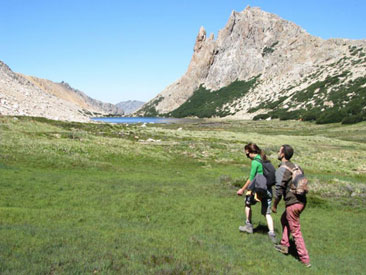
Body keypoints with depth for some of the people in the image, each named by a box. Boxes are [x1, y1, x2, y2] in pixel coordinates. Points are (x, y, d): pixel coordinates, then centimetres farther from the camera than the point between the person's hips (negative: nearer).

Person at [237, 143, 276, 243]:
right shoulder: (265, 160, 11)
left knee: (248, 202, 20)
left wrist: (243, 189, -2)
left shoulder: (255, 162, -14)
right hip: (268, 189, 7)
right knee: (267, 213, 9)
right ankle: (272, 233, 0)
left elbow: (251, 179, -11)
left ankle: (249, 226, 24)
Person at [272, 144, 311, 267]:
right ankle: (284, 245, 35)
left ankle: (305, 260, 7)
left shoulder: (281, 170, -14)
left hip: (292, 204, -8)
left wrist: (274, 205, -2)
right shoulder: (296, 167, 10)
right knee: (284, 219, 28)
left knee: (296, 232, 2)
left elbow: (279, 191, -15)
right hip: (302, 201, 8)